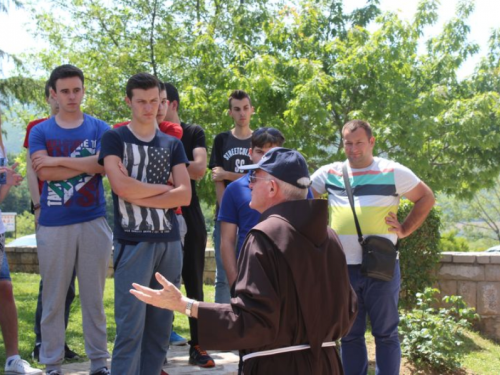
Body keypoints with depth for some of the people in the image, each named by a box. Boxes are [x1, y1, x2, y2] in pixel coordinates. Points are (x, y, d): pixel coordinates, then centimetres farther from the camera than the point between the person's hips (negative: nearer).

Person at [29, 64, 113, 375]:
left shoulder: (99, 129, 8)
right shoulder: (40, 132, 7)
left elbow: (104, 165, -10)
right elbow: (44, 173, -8)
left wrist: (59, 161, -10)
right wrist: (88, 163, -9)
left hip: (94, 221, 0)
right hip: (54, 225, 0)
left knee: (94, 296, 6)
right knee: (53, 297, 4)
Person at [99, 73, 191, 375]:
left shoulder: (172, 144, 14)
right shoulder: (115, 139, 4)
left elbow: (184, 195, 3)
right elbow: (121, 186, -11)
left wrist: (139, 197, -7)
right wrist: (164, 188, 0)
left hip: (169, 242, 4)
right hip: (132, 242, -4)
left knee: (161, 326, 7)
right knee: (131, 327, -8)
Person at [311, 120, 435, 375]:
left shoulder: (393, 172, 0)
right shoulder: (329, 173, 8)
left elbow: (426, 198, 7)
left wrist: (405, 230, -1)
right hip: (342, 268, 3)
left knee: (385, 333, 3)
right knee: (349, 334, 10)